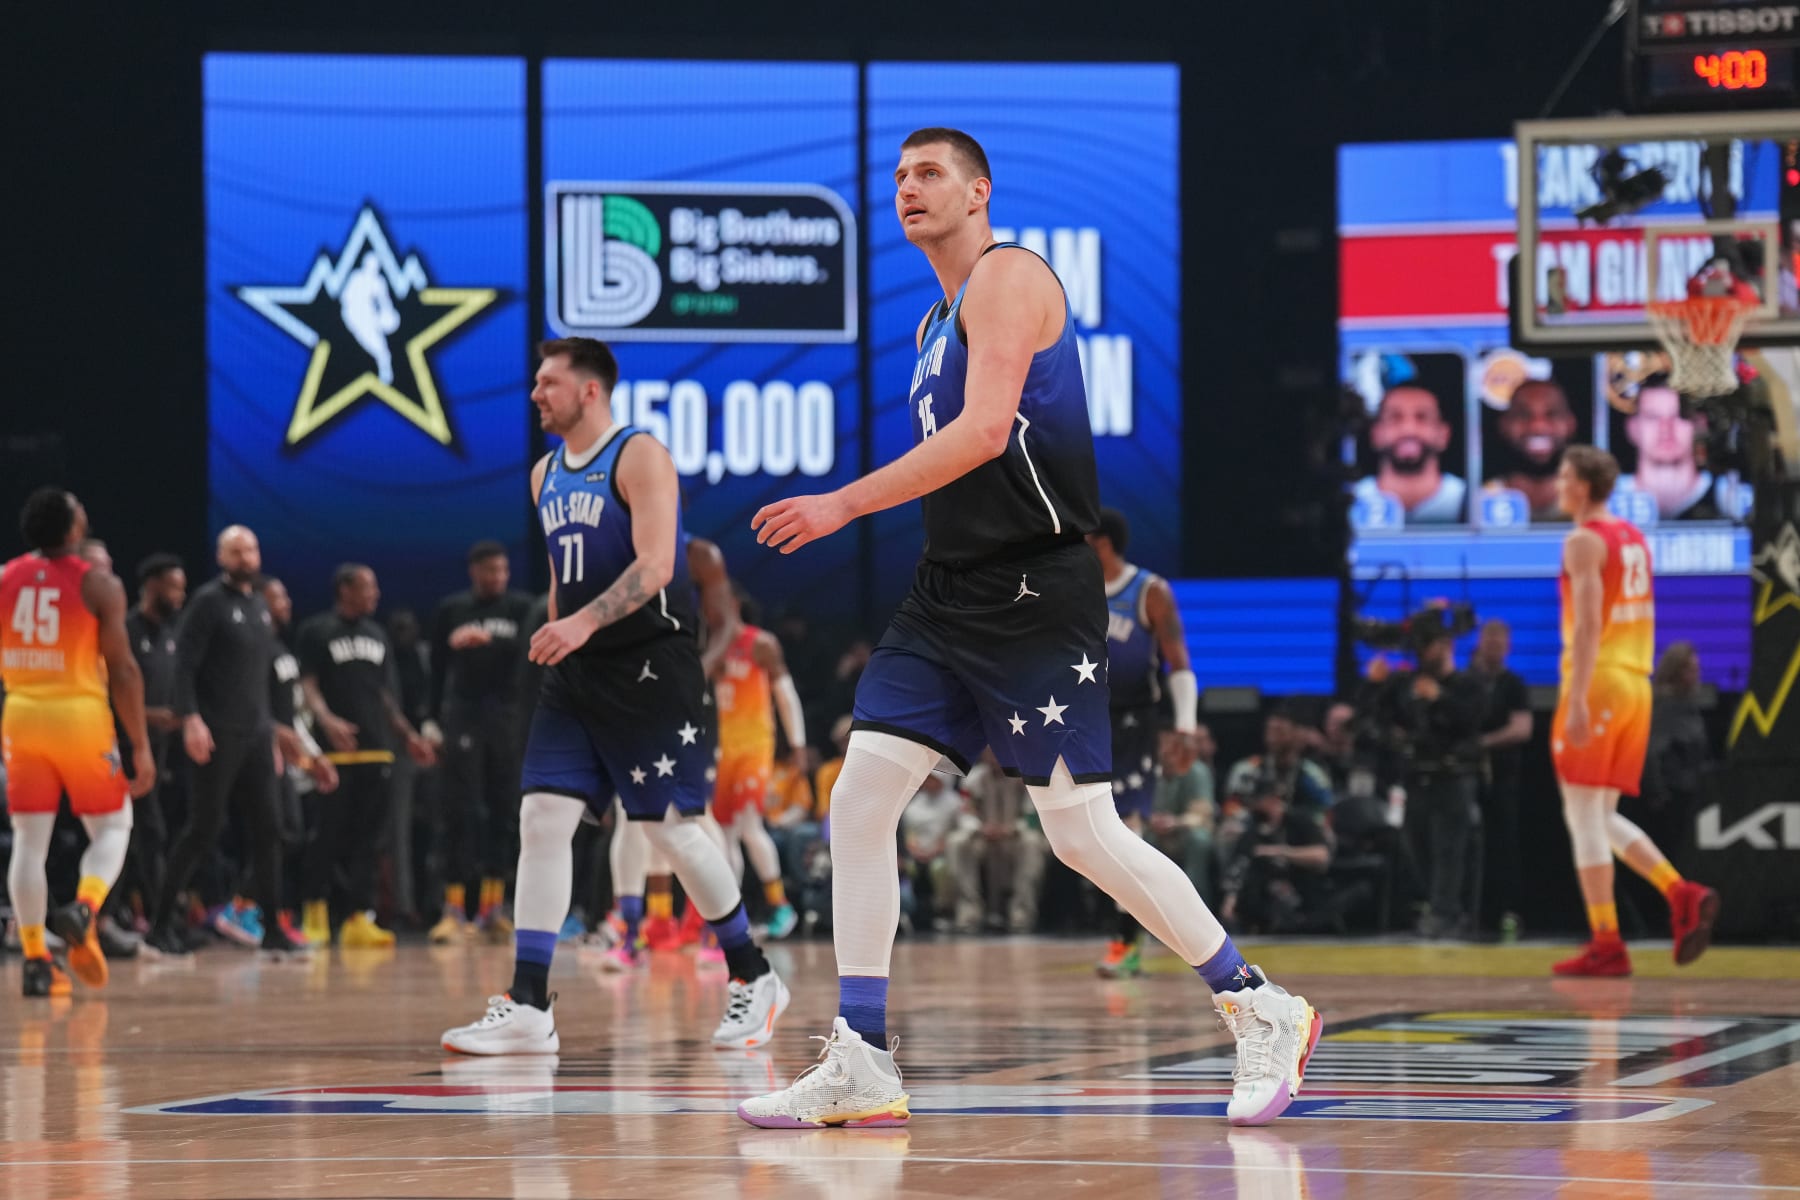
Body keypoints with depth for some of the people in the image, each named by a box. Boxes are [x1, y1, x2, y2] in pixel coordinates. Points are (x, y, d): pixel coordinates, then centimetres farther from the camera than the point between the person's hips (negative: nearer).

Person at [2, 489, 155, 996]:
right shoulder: (99, 585, -6)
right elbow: (123, 670, -8)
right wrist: (141, 745, -4)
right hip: (81, 714, -3)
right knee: (111, 827, 11)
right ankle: (84, 909, -16)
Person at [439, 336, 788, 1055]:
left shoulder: (639, 457, -9)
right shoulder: (546, 476, 15)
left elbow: (656, 565, -21)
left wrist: (584, 623, -32)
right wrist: (556, 636, 18)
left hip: (650, 669, -7)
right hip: (577, 673, 7)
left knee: (671, 827, -5)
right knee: (542, 819, -5)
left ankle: (753, 981, 12)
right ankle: (527, 1010, -7)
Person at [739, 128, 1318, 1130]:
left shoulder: (1010, 277, -8)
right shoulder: (938, 321, 20)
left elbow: (985, 431, -21)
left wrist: (846, 504, -22)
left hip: (1035, 595, -9)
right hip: (950, 596, 9)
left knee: (1083, 830, -8)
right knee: (862, 797, -3)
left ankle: (1264, 1014, 6)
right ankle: (862, 1068, -2)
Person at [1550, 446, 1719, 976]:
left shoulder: (1584, 541, -10)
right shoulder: (1635, 539, 17)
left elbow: (1588, 624, -19)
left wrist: (1577, 700, -23)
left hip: (1598, 681, -8)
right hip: (1636, 684, 8)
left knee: (1584, 817, -3)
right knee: (1602, 817, 14)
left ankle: (1606, 944, -5)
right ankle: (1682, 895, -3)